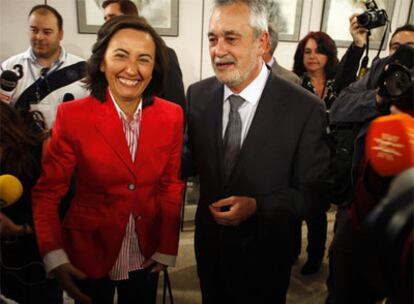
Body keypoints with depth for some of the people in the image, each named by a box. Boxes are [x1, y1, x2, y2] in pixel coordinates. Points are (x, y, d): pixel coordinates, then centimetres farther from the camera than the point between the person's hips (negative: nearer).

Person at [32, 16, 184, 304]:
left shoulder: (172, 116, -9)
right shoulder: (72, 115, -17)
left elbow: (171, 186, -2)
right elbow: (47, 191, -11)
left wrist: (168, 248, -3)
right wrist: (54, 255, -23)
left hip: (146, 254, 2)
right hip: (88, 251, -2)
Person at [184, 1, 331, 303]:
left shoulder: (305, 108, -21)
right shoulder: (198, 94, -8)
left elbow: (315, 192, -14)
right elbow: (194, 158, 3)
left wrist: (257, 207, -25)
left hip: (264, 256, -3)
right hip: (209, 245, 4)